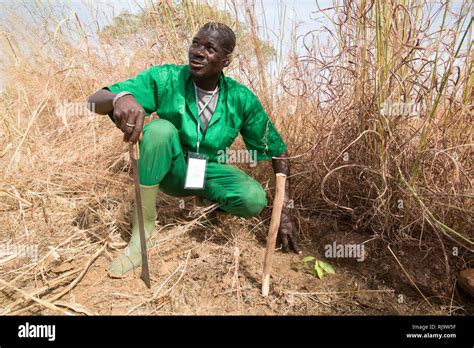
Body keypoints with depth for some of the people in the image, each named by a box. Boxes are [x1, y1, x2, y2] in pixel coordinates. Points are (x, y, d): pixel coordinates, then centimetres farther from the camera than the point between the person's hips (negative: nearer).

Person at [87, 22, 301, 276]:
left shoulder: (242, 99, -13)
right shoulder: (165, 79, -16)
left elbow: (277, 150, -7)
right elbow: (95, 100, -19)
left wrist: (284, 212, -13)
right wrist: (120, 97, -46)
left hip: (210, 173, 1)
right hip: (171, 170, 0)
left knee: (254, 199, -28)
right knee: (160, 128, -32)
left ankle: (205, 198, 7)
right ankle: (143, 230, -20)